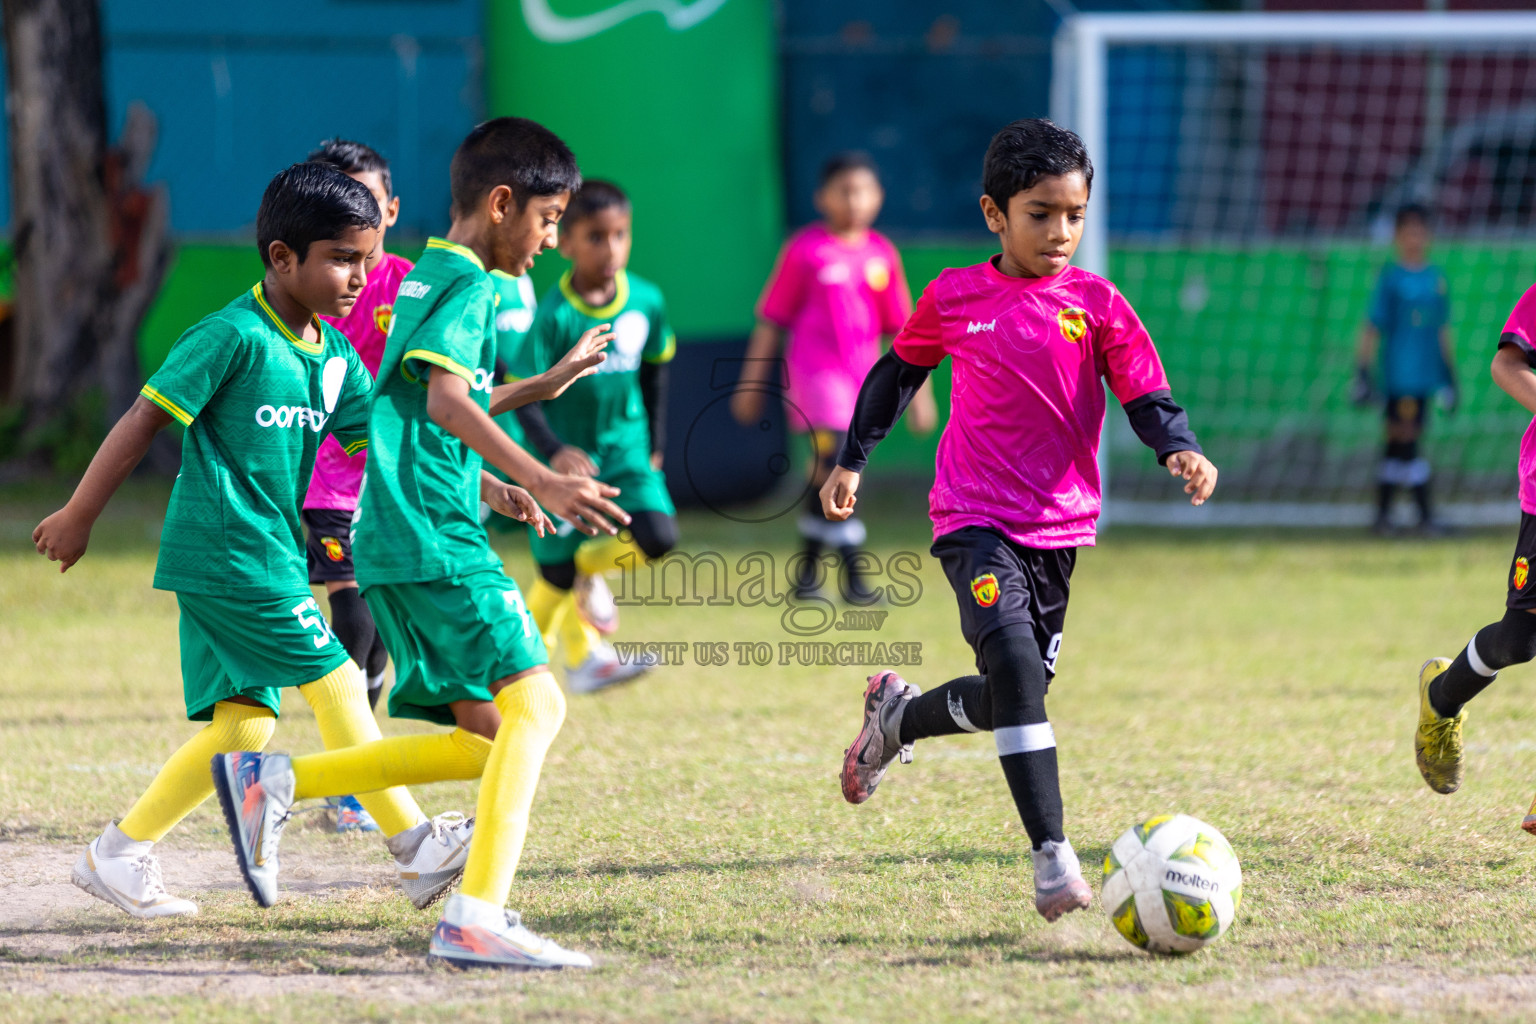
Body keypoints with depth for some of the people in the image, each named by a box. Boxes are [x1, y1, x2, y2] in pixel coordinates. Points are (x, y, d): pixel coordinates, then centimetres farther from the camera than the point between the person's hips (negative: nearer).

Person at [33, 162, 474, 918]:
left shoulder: (335, 358, 11)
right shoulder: (234, 336, -13)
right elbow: (146, 417, -11)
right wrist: (80, 515, -10)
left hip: (268, 557, 9)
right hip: (223, 552, -9)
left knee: (242, 724, 5)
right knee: (336, 683, -9)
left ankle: (119, 855, 11)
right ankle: (415, 850, -5)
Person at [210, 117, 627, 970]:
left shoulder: (426, 277, 23)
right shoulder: (467, 284, -7)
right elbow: (446, 401, -25)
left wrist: (546, 384, 41)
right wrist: (540, 482, -33)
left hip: (398, 544, 10)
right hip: (434, 537, -10)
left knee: (482, 738, 9)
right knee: (531, 700, -18)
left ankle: (272, 781, 9)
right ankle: (476, 917, -27)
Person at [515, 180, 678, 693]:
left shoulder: (646, 302, -5)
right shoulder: (554, 315, -18)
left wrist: (654, 446, 14)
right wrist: (553, 451, -30)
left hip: (624, 447, 4)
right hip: (565, 454, -4)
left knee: (658, 538, -15)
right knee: (557, 575, -1)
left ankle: (589, 563, 15)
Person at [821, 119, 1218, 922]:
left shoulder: (1096, 304, 0)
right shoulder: (954, 298, 0)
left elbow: (1145, 394, 0)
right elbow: (898, 371, 17)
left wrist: (1178, 449, -20)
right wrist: (852, 460, 21)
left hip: (1059, 524, 3)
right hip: (975, 519, -3)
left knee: (1014, 696, 9)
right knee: (1014, 663, -24)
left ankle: (899, 715, 42)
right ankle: (1052, 859, -26)